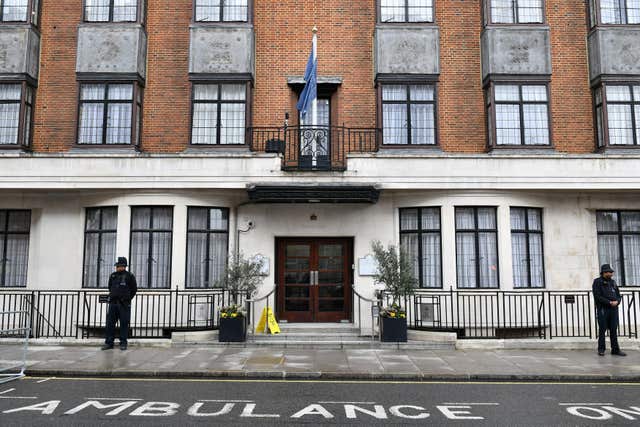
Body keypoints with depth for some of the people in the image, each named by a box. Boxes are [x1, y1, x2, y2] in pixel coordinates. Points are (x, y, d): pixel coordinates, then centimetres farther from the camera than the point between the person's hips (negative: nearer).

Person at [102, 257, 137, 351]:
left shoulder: (129, 276, -1)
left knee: (124, 323, -1)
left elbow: (134, 289, 4)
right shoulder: (112, 276, 11)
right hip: (113, 303, 4)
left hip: (124, 304, -4)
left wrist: (127, 299, 6)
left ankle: (123, 343, 5)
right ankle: (109, 343, 10)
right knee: (110, 323, 3)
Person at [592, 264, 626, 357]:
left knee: (614, 330, 6)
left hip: (614, 309, 5)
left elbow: (618, 295, 15)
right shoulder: (597, 282, -3)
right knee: (602, 330, -1)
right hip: (603, 309, -5)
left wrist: (617, 301, -7)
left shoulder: (612, 282, 15)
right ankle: (601, 349, 6)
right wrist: (609, 302, -15)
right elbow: (597, 297, -11)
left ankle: (615, 349, 10)